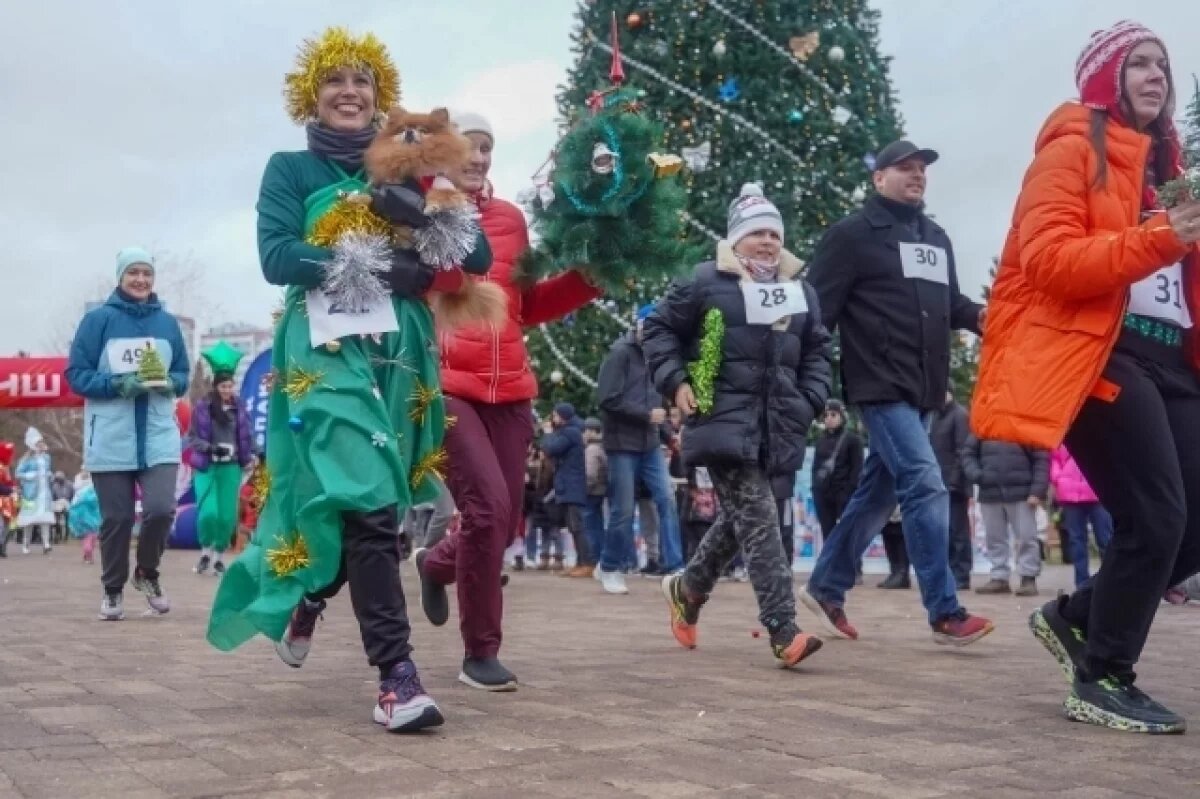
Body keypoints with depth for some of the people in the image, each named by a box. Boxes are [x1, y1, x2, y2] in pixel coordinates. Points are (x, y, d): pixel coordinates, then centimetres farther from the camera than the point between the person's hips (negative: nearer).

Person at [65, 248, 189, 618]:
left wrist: (170, 383, -10)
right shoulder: (98, 319, -3)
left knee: (161, 509, -10)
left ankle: (147, 573, 18)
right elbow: (76, 375, -3)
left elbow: (183, 374, 13)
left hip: (158, 437, 2)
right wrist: (118, 384, -19)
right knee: (116, 518, 4)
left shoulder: (167, 322, 6)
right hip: (111, 439, -2)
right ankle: (113, 591, 23)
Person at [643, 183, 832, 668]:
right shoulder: (707, 282, -2)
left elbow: (817, 352, 21)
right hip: (725, 420, -6)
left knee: (739, 519, 15)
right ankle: (783, 633, -14)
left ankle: (687, 587, 39)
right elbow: (658, 327, 4)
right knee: (758, 520, -13)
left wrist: (809, 401, 6)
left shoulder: (801, 292, 12)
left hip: (777, 426, 6)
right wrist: (675, 382, -6)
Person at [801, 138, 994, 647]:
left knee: (878, 492, 12)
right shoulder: (853, 233, -3)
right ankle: (945, 612, -9)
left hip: (923, 389, 8)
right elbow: (817, 307, -9)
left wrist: (977, 316, 2)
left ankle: (825, 588, 24)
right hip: (881, 385, -8)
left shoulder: (936, 238, 20)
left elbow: (948, 302, 25)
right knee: (925, 486, -14)